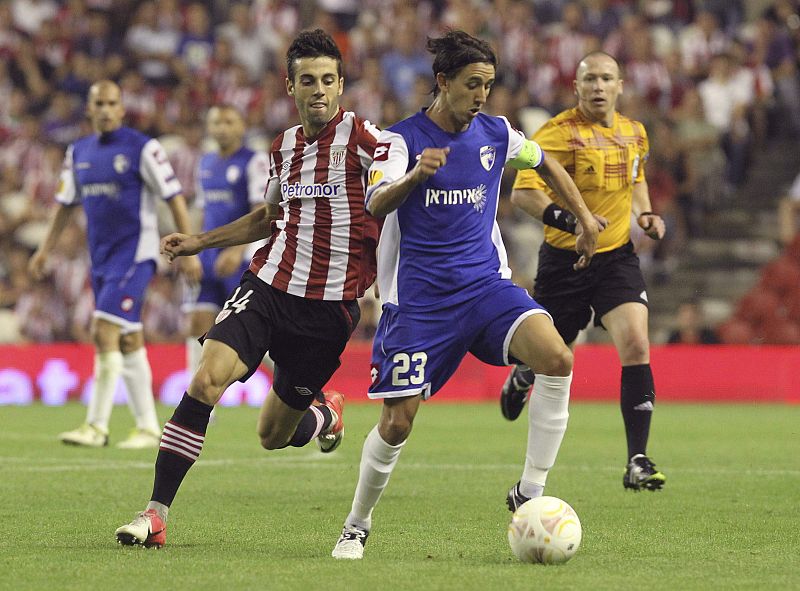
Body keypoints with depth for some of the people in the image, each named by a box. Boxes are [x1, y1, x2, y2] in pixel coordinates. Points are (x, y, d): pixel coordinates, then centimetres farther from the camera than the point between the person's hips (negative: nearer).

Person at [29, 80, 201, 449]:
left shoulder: (142, 149, -8)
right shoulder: (78, 153, 11)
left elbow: (174, 198, -7)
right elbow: (66, 204, 21)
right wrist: (44, 250, 15)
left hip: (134, 253, -7)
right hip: (100, 257, 7)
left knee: (104, 332, -16)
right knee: (128, 341, 9)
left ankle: (96, 426, -14)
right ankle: (148, 428, 14)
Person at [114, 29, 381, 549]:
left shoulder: (358, 135, -8)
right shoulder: (284, 146, 11)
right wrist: (199, 242, 25)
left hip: (330, 306, -4)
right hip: (269, 286, 4)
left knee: (274, 436, 5)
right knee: (207, 379, -21)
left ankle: (325, 414, 43)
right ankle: (156, 514, -17)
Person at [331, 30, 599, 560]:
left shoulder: (496, 134, 5)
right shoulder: (402, 138, -8)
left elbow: (544, 163, 26)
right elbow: (376, 204, -25)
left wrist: (585, 218, 22)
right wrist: (415, 175, -44)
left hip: (485, 283, 3)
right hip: (418, 298, -3)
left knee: (558, 360, -23)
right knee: (397, 423, -4)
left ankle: (530, 492, -13)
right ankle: (357, 525, 21)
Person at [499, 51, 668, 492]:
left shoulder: (634, 134, 7)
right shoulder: (560, 132, -13)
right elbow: (523, 191, -20)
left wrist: (645, 215, 8)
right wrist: (566, 219, -34)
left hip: (617, 257, 3)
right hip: (564, 260, -3)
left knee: (636, 347, -17)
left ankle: (637, 462, -15)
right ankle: (520, 379, 50)